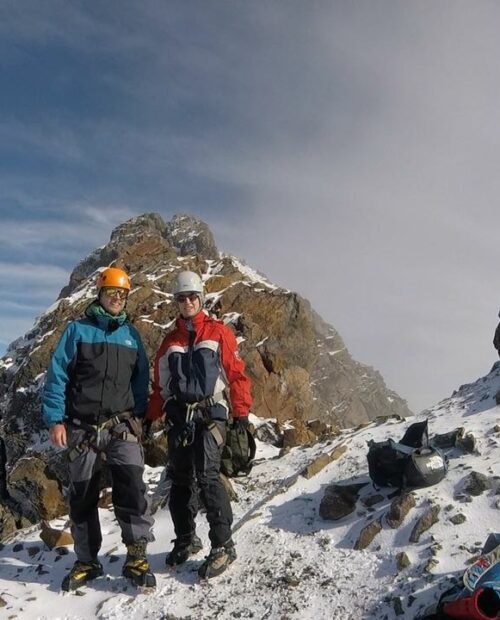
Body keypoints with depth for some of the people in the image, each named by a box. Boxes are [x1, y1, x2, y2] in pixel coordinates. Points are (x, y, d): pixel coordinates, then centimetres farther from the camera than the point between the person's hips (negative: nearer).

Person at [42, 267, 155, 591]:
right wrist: (55, 419, -8)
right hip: (82, 427, 0)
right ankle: (87, 561, 24)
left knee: (132, 485, -16)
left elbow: (141, 379, 13)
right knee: (82, 496, 9)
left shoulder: (131, 334, 9)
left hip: (121, 426, 1)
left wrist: (139, 418, 7)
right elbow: (57, 376, -2)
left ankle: (137, 555, -5)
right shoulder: (77, 330, 1)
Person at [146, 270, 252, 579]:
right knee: (181, 480, 9)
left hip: (210, 414, -5)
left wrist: (242, 413, -6)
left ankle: (223, 545, -6)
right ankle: (186, 539, 25)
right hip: (178, 417, 5)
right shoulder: (171, 341, 17)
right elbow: (160, 385, 19)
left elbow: (237, 373, 1)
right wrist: (150, 418, 13)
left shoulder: (219, 332, 5)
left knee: (207, 476, -16)